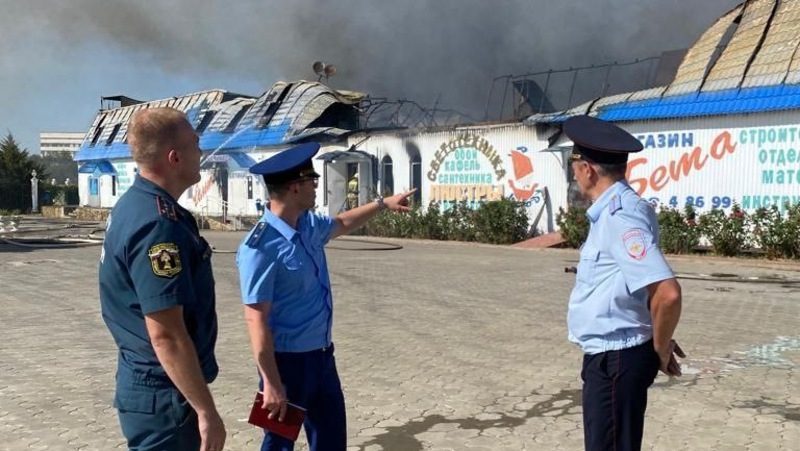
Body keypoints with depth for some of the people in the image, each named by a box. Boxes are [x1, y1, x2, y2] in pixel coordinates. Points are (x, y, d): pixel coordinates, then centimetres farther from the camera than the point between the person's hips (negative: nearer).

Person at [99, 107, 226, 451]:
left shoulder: (135, 204, 7)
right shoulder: (158, 224, -25)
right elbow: (166, 335, -28)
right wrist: (206, 410, -22)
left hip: (148, 383, 10)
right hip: (164, 395, -10)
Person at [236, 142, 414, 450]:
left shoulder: (309, 225, 1)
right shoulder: (261, 247, -25)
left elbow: (341, 224, 26)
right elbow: (256, 319, -25)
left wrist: (383, 203, 32)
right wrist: (271, 384, -26)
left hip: (322, 354, 8)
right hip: (288, 361, -8)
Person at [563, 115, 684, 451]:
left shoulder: (620, 216, -23)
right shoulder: (613, 211, 8)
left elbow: (667, 293, -32)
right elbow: (644, 282, 20)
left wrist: (660, 349, -16)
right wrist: (658, 341, 17)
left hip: (615, 359, -10)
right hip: (609, 356, 10)